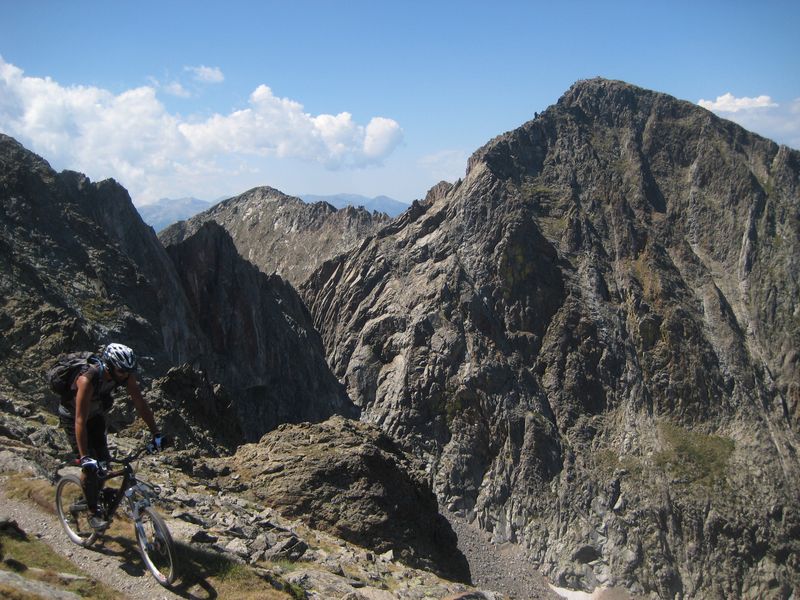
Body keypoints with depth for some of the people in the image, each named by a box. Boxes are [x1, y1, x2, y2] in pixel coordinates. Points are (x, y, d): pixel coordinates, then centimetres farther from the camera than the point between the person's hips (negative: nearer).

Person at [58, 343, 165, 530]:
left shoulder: (125, 375, -25)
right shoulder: (87, 379, -41)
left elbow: (140, 403, -17)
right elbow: (80, 421, -42)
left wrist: (156, 433, -20)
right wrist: (84, 458, -46)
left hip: (96, 415, 5)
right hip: (72, 416, -5)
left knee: (104, 461, 0)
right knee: (90, 465, -12)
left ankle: (95, 495, 26)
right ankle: (94, 512, 4)